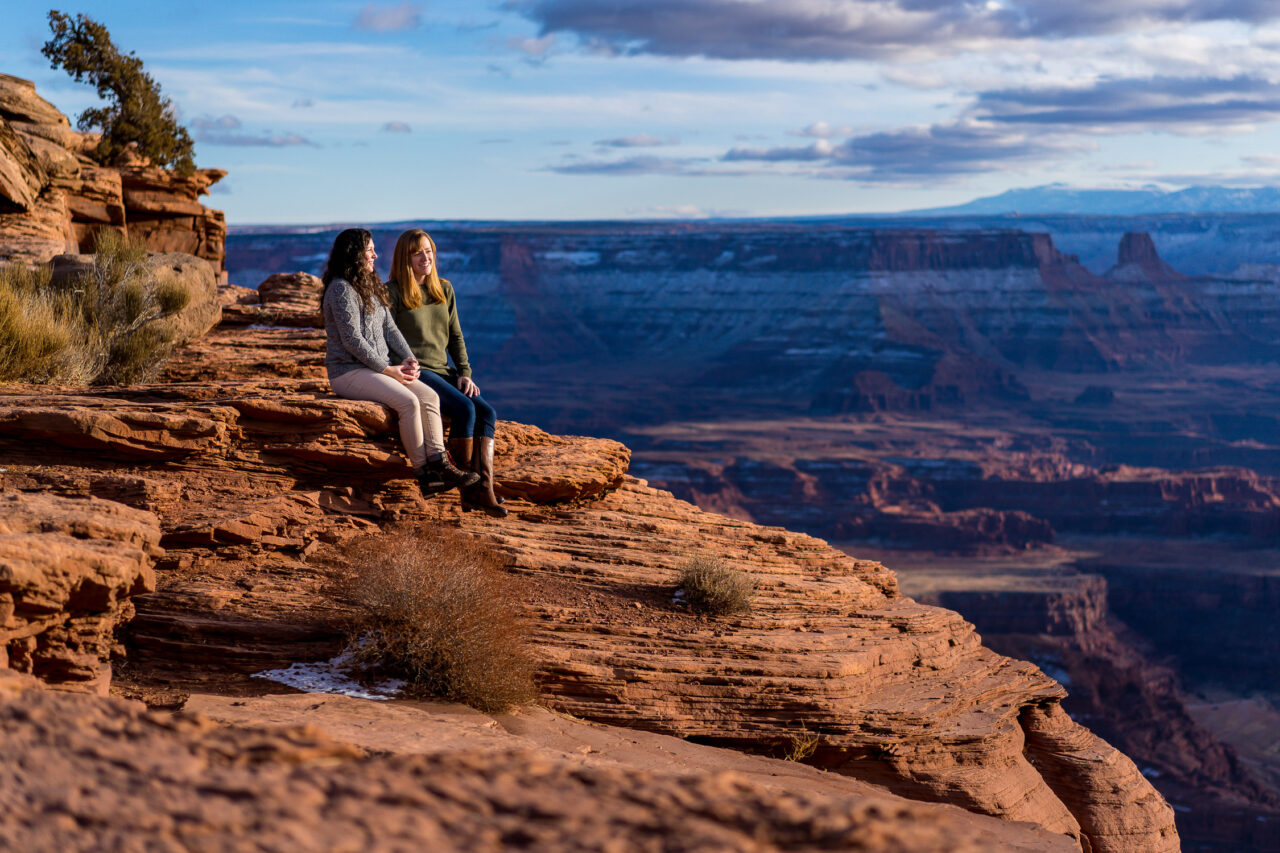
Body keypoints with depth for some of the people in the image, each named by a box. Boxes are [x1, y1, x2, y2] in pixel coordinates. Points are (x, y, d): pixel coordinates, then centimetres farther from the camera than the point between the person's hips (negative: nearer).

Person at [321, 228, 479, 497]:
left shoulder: (371, 286, 18)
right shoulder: (341, 289, -12)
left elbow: (389, 327, 15)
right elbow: (352, 340, -17)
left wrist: (408, 358, -2)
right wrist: (388, 369, -15)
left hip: (378, 368, 9)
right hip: (349, 371, -9)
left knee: (429, 397, -12)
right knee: (408, 401, -27)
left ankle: (439, 464, -20)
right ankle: (424, 474, -20)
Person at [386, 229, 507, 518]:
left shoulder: (444, 289, 17)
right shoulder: (393, 293, -1)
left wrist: (464, 374, 5)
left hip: (443, 370, 6)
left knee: (487, 413, -18)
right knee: (464, 409, -28)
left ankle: (484, 491, -29)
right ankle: (467, 489, -21)